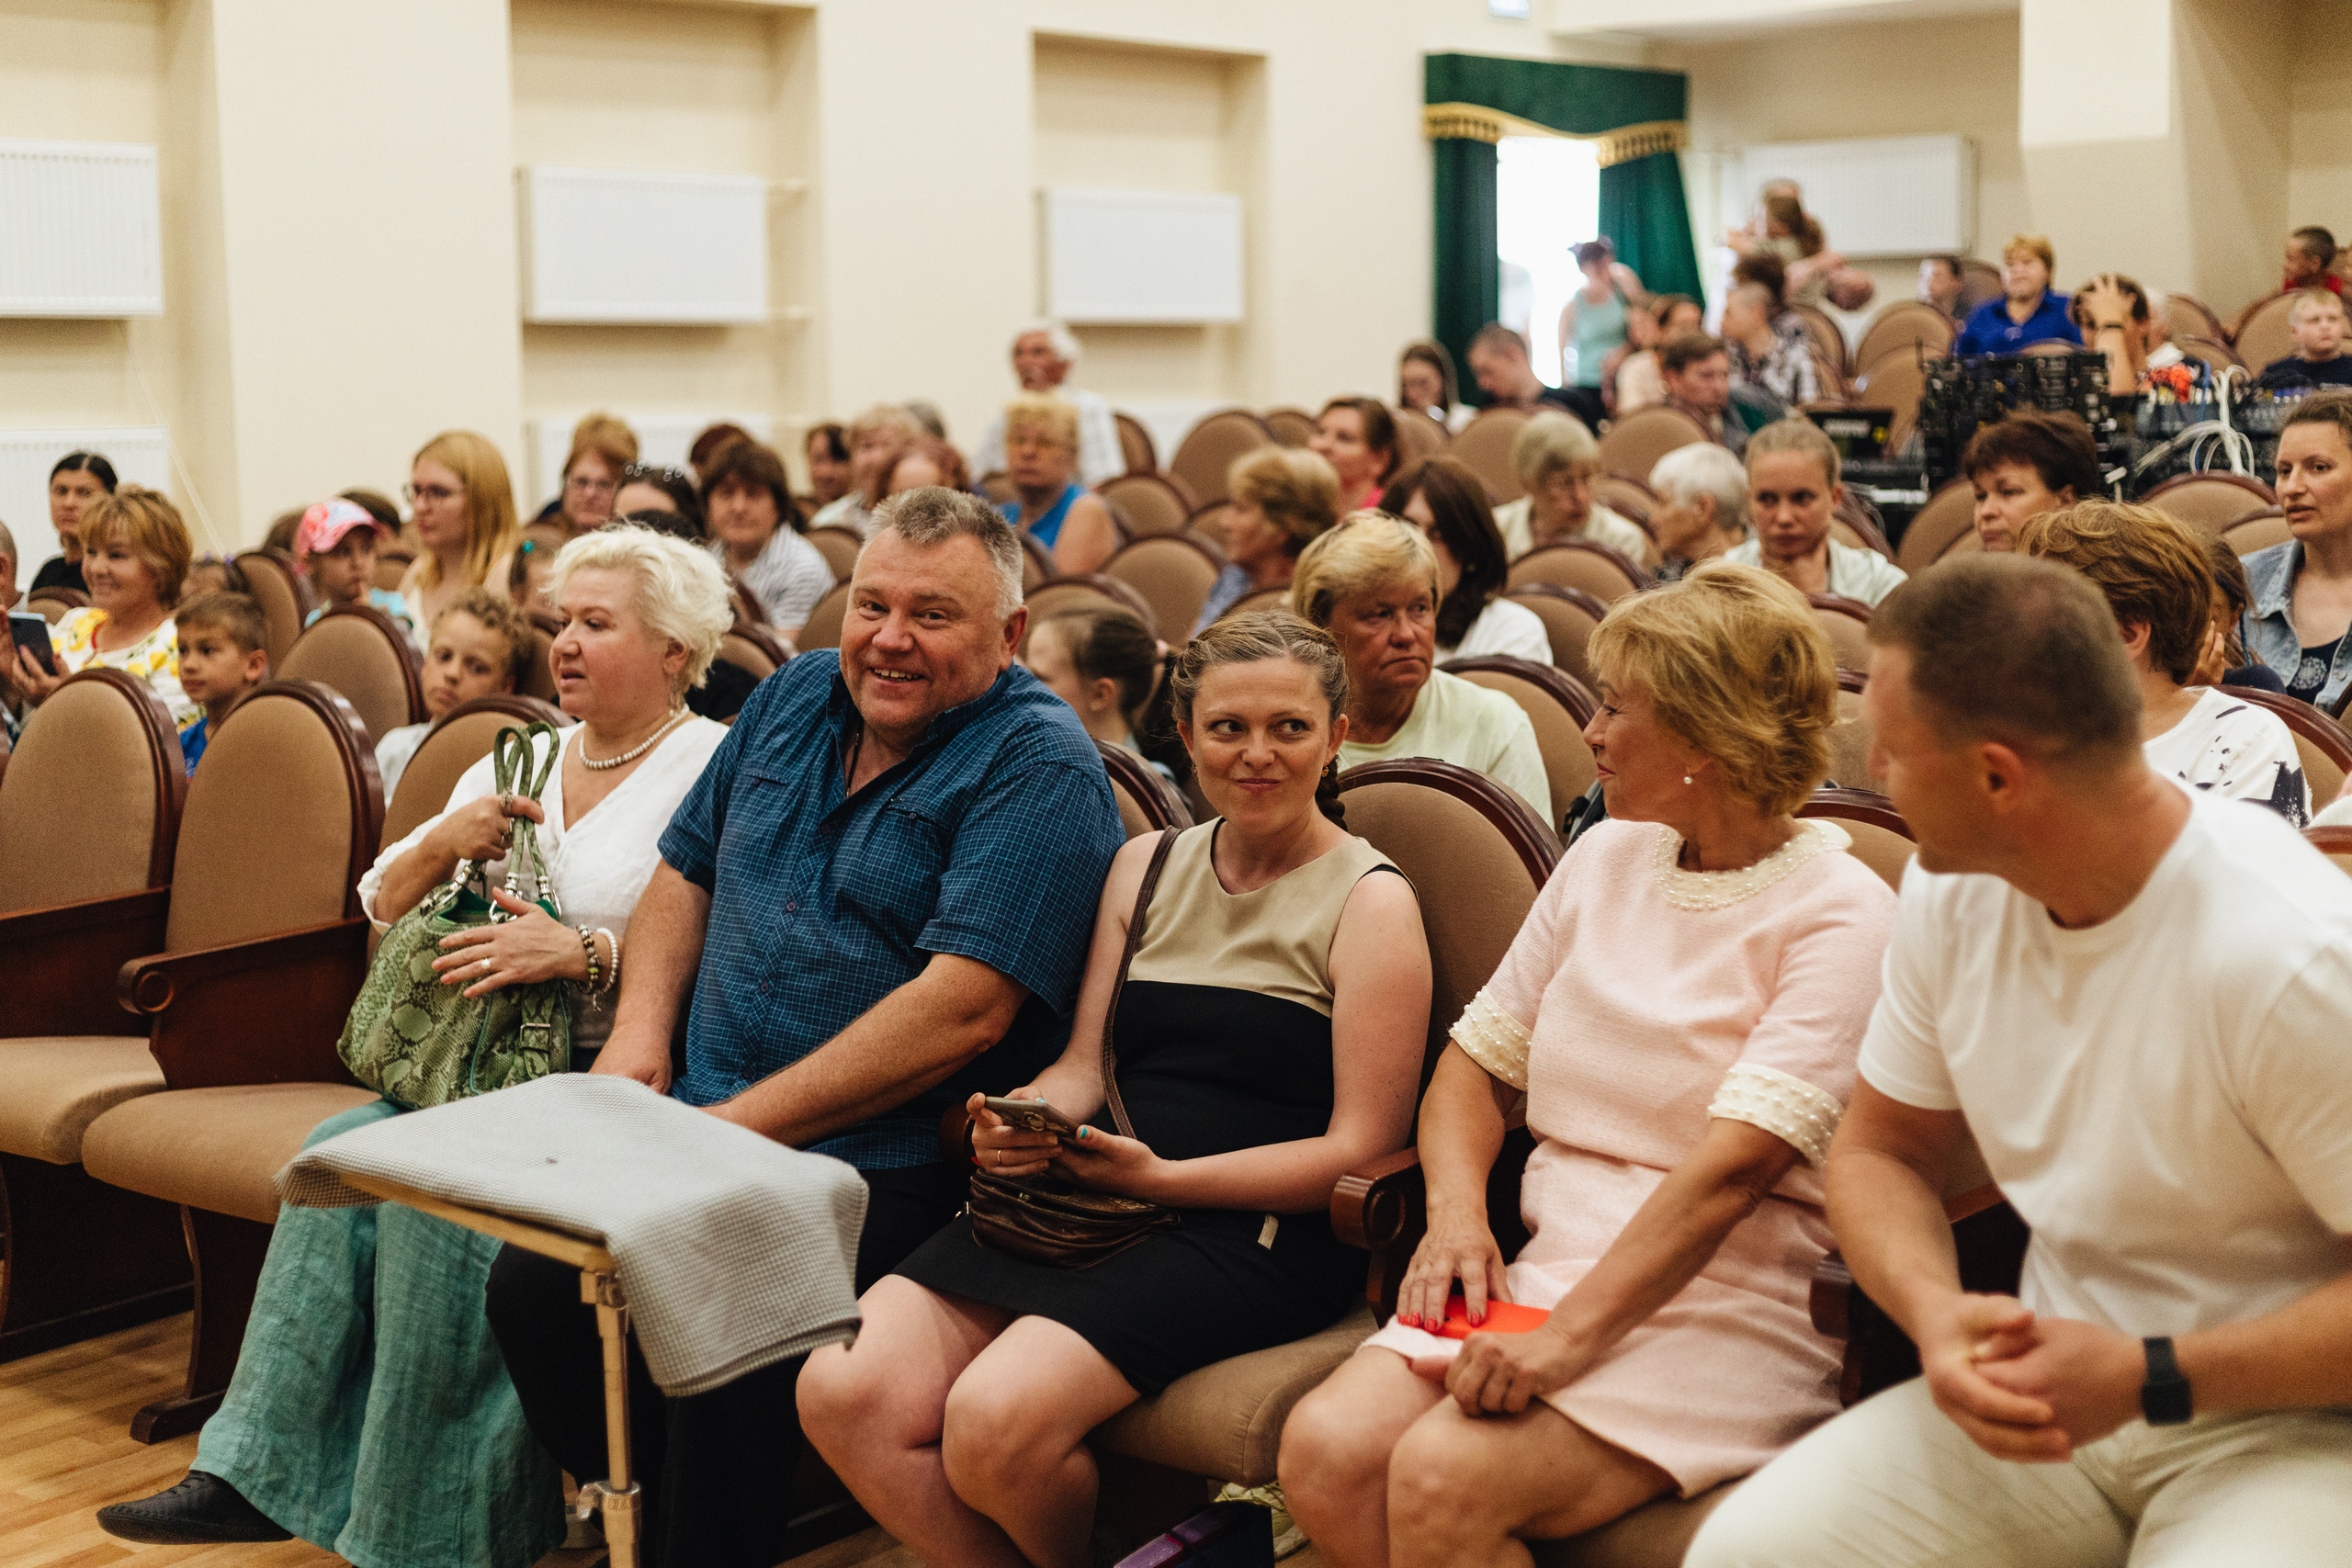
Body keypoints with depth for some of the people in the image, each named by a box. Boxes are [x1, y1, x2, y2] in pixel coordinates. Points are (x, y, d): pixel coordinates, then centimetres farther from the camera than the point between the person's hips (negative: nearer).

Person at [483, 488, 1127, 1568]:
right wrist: (640, 1028, 4)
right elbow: (687, 870, 23)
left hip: (882, 1163, -7)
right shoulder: (797, 698, 14)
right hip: (702, 1123, 7)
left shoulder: (1039, 768, -10)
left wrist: (744, 1124, -18)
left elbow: (964, 1009, -19)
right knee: (532, 1286, -13)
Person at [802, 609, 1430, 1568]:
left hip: (1256, 1228, -5)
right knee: (842, 1394, -18)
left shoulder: (1370, 902, 0)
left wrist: (1161, 1175, -15)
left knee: (997, 1422, -28)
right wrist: (1020, 1123, -7)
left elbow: (1361, 1150, -5)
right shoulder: (1146, 867, 18)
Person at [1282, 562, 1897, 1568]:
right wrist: (1456, 1212, -4)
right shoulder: (1606, 858, 13)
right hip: (1541, 1271, 6)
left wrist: (1567, 1337, -26)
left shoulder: (1839, 912, -8)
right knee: (1326, 1449, -20)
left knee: (1442, 1479, -28)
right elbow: (1477, 1061, 16)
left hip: (1726, 1306, -6)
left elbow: (1734, 1164, -19)